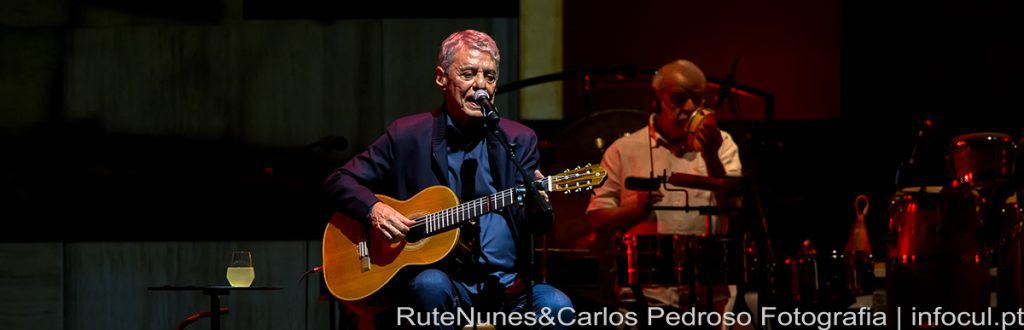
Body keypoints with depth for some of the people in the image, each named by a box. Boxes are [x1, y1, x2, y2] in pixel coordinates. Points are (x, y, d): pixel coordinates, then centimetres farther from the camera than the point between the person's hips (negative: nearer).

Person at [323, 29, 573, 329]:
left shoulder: (519, 140, 7)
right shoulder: (407, 135, 3)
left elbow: (535, 226, 1)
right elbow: (339, 181, 8)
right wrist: (373, 208, -13)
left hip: (510, 285, 1)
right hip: (445, 279, -1)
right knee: (430, 285, -35)